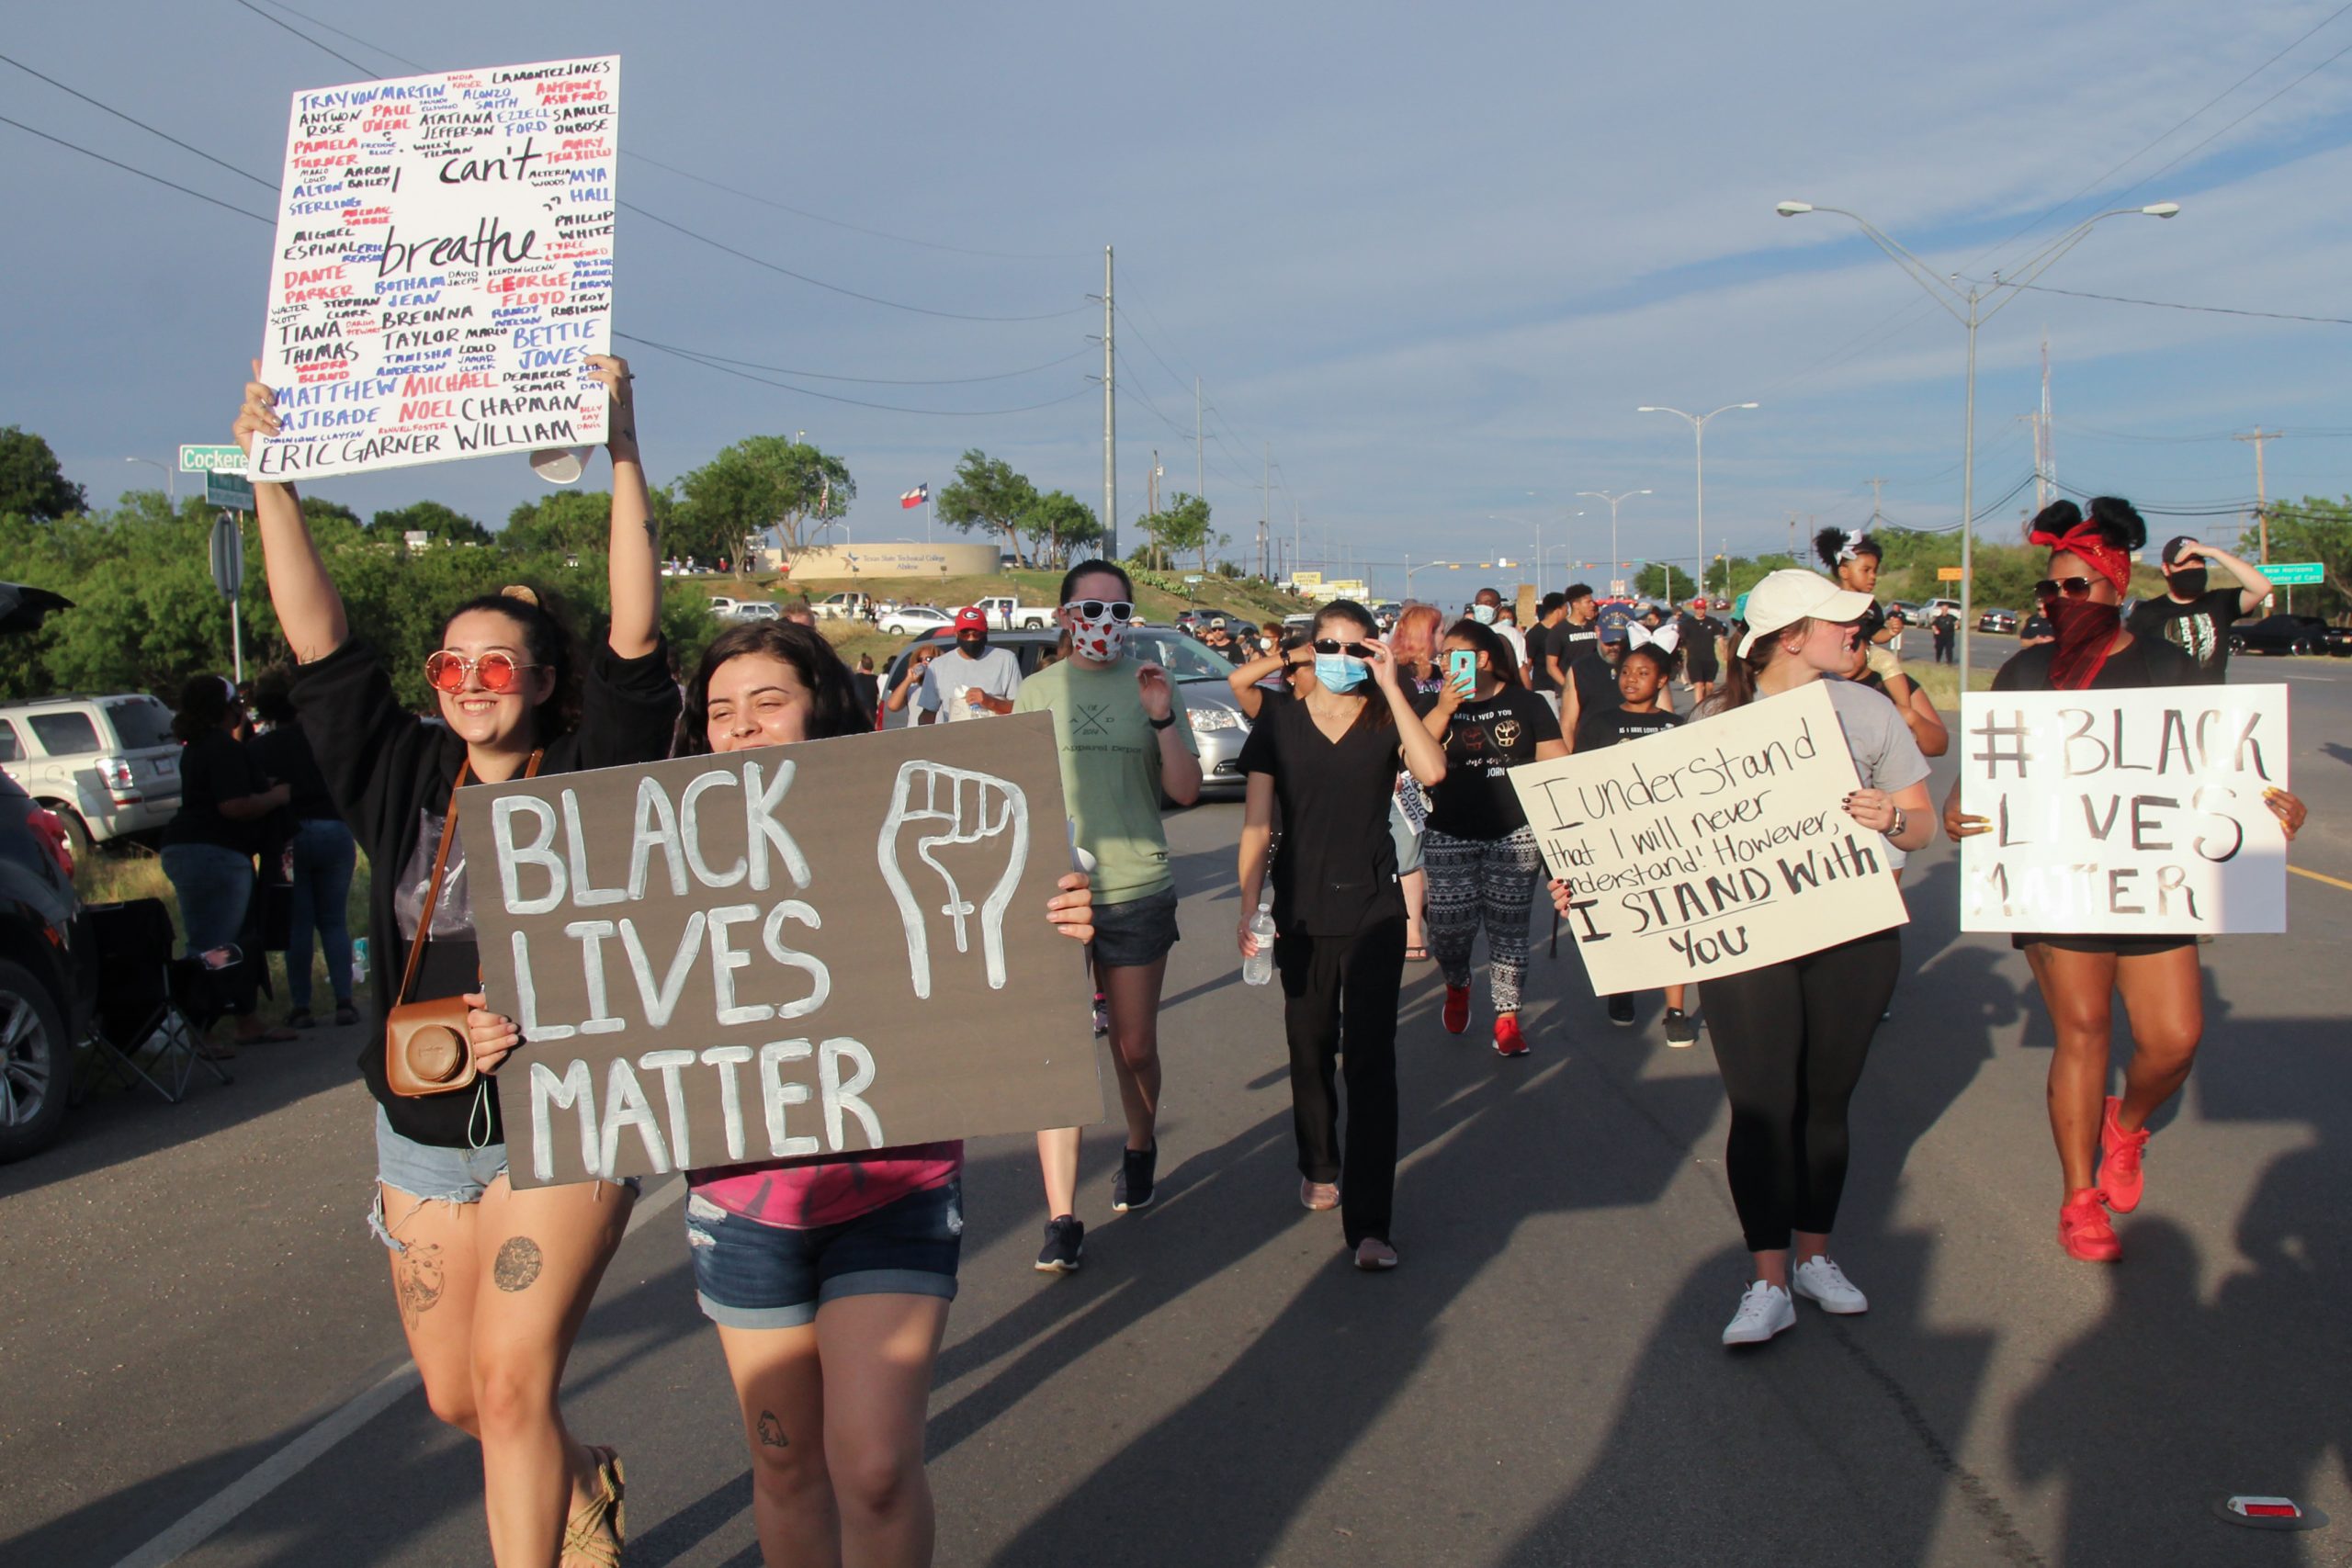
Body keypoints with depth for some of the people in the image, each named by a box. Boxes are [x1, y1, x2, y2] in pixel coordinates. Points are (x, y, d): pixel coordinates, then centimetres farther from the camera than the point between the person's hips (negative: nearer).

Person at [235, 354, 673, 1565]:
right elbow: (317, 640, 1)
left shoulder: (587, 781, -6)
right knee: (455, 1398, 15)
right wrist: (270, 477, -2)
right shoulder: (404, 781, 3)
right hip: (422, 1133, 5)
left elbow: (636, 636, -16)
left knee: (514, 1384, -11)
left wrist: (623, 456, -21)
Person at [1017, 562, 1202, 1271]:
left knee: (1134, 1047, 12)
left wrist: (1162, 719, -14)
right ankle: (1061, 1219, -3)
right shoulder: (1036, 693, 8)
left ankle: (1140, 1152, 40)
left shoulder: (1151, 689, 4)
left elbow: (1186, 790, -1)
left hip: (1137, 892, 0)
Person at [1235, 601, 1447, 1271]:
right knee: (1311, 1049, 15)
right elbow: (1257, 820, 1)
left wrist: (1391, 686, -19)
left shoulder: (1386, 718, 0)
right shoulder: (1281, 719, 2)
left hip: (1374, 911, -1)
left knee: (1371, 1059, -5)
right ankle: (1319, 1168, 39)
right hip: (1301, 912, 1)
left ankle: (1368, 1222, -4)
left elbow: (1431, 770, -21)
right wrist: (1249, 907, -5)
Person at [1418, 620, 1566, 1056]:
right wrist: (1443, 710, -16)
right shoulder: (1438, 704, 7)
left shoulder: (1526, 704, 3)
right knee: (1449, 928, 0)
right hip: (1450, 837, 1)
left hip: (1514, 835, -1)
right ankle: (1457, 987, 31)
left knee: (1508, 927, 2)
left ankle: (1507, 1016, 11)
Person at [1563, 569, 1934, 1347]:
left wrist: (1891, 819, -17)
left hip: (1852, 935, 2)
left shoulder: (1865, 710, 5)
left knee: (1825, 1099, 10)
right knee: (1761, 1106, -4)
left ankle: (1814, 1254, 27)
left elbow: (1921, 824, 6)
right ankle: (1768, 1282, 4)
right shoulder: (1714, 723, -1)